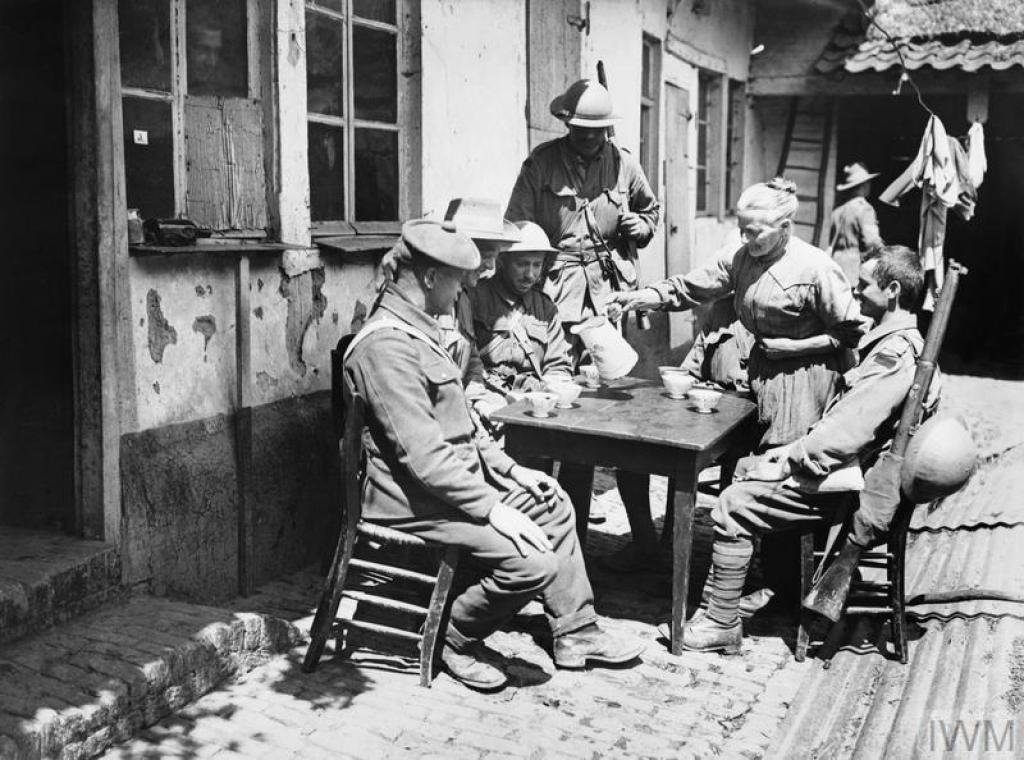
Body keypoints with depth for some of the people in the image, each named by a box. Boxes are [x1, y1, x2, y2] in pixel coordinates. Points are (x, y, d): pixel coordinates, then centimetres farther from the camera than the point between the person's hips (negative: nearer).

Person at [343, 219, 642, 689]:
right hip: (416, 499, -11)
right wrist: (491, 509, -24)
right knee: (534, 563, -21)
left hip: (456, 477, 11)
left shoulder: (417, 331, 13)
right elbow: (423, 455, -27)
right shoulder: (386, 345, -22)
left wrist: (510, 471, 11)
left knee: (553, 505, 17)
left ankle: (575, 633, 24)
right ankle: (456, 641, 4)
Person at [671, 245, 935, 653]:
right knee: (743, 470, 16)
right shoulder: (893, 340, 12)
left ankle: (723, 625, -1)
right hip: (840, 463, 11)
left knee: (732, 507, -12)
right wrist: (796, 448, 8)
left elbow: (849, 431, -27)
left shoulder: (897, 352, -22)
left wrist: (788, 461, -18)